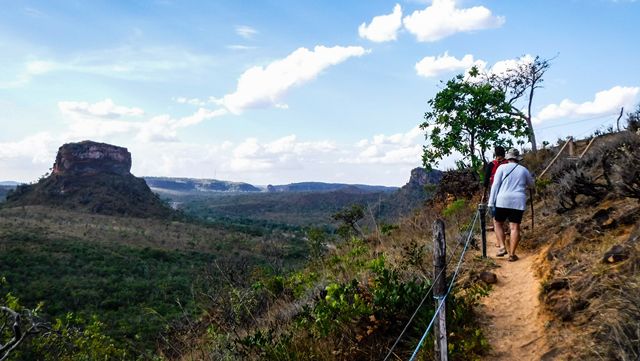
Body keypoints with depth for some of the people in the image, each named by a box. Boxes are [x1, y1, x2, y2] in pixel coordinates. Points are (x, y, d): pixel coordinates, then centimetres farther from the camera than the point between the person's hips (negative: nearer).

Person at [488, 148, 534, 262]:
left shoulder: (502, 167, 4)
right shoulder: (524, 170, 12)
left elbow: (495, 185, -3)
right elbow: (531, 184, 29)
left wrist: (491, 202, -1)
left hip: (503, 201, -1)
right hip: (518, 202, 2)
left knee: (498, 224, 15)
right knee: (515, 227, 0)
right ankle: (512, 254, -2)